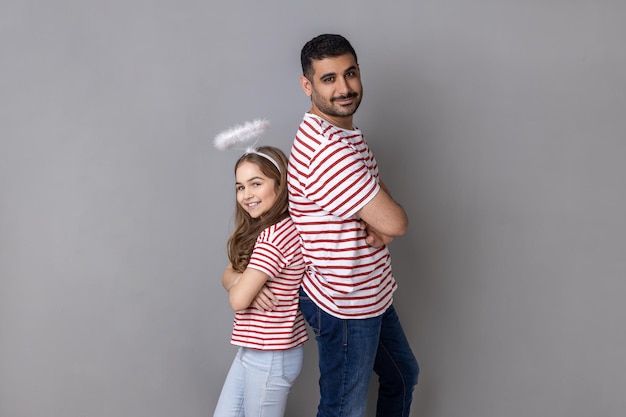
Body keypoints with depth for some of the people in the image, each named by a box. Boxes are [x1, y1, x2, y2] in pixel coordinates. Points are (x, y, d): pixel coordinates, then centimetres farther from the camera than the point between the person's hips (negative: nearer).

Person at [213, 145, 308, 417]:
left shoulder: (277, 234, -23)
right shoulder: (259, 229, 9)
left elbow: (238, 299, -24)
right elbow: (229, 276, 5)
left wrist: (241, 283, -2)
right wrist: (245, 281, -17)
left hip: (270, 357, -9)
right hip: (253, 352, 9)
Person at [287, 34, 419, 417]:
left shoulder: (348, 134, 5)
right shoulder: (325, 150, -30)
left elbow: (379, 210, 7)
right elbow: (396, 222, -30)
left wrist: (378, 226, -16)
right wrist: (384, 224, -7)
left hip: (373, 293, 10)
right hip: (345, 305, -10)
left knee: (403, 375, 27)